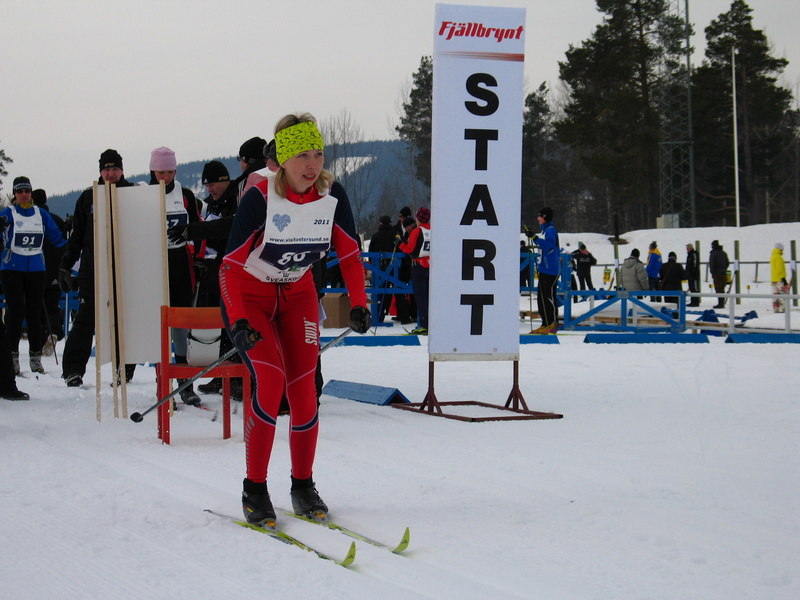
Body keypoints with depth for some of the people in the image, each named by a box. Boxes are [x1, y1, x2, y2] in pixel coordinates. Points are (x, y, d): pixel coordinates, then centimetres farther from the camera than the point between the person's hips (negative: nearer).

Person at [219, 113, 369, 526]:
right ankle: (254, 490, -9)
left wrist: (358, 306, -14)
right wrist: (239, 323, -32)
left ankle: (303, 487, 12)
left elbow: (350, 256, -1)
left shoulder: (332, 197, -13)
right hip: (249, 296, -4)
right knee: (271, 382, -20)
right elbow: (230, 265, -23)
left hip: (298, 296, 4)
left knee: (304, 391, -4)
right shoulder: (260, 198, -26)